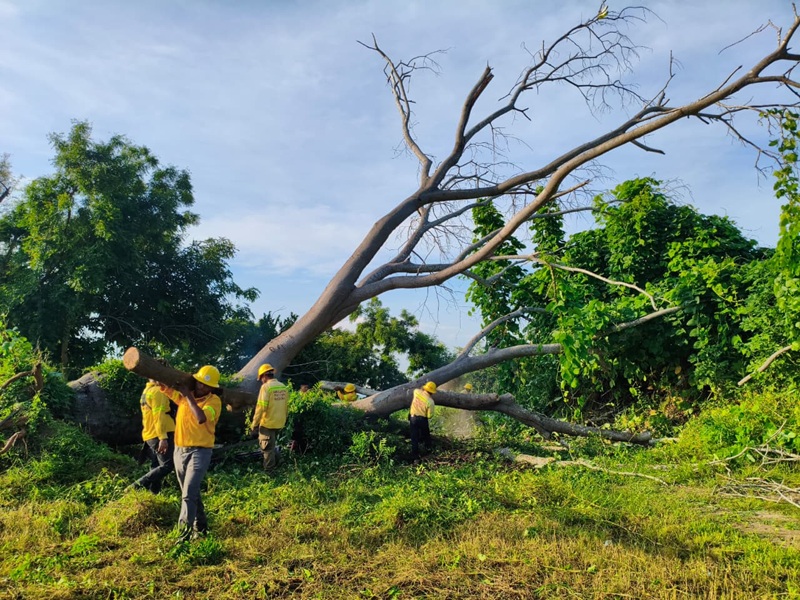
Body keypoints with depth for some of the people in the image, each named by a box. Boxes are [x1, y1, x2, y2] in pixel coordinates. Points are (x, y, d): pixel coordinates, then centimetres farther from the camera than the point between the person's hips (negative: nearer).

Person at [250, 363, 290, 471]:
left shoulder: (266, 387, -14)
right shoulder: (283, 387, 5)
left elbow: (261, 407, -18)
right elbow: (286, 407, 11)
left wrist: (255, 424, -12)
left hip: (268, 423, -6)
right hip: (279, 424, 6)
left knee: (267, 448, 4)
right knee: (272, 445, 25)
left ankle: (269, 471, 10)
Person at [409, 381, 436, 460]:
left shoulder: (417, 392, -11)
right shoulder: (430, 402, -20)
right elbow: (429, 415, -13)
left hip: (413, 417, 3)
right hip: (423, 419, -3)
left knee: (414, 437, 8)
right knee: (426, 435, 26)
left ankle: (415, 456, 9)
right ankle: (428, 447, 47)